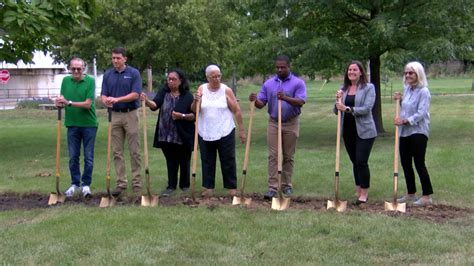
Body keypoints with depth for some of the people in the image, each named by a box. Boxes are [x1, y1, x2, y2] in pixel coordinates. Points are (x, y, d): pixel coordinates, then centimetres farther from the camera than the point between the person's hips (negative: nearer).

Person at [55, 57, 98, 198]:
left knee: (88, 157, 2)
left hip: (89, 124, -3)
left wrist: (69, 102, -22)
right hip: (72, 124, 4)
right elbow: (62, 101, 7)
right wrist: (59, 103, -17)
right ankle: (75, 183, 20)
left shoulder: (90, 81, -9)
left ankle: (86, 184, 12)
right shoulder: (66, 81, 4)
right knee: (73, 156, 8)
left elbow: (88, 104, -15)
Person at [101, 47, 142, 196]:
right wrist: (106, 101, -18)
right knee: (117, 151, 4)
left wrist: (117, 99, -22)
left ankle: (136, 183, 6)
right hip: (114, 115, 4)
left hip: (130, 114, -3)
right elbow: (104, 95, 6)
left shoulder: (133, 73, -3)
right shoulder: (108, 75, 8)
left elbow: (135, 94, -12)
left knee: (134, 151, 0)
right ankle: (121, 183, 10)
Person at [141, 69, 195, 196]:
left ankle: (185, 186, 24)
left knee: (184, 161, 10)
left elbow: (194, 115, -4)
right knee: (171, 161, 10)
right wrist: (147, 101, -35)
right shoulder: (163, 93, 1)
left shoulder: (187, 96, -6)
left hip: (183, 136, -2)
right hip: (166, 135, 2)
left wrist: (182, 116, -20)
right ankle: (171, 186, 19)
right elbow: (155, 104, -15)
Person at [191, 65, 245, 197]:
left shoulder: (226, 90, -4)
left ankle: (232, 187, 10)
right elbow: (193, 110, 2)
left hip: (225, 132, -2)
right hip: (205, 133, 2)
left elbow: (237, 110, -2)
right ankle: (209, 187, 16)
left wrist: (241, 130, -3)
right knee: (207, 161, 7)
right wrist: (195, 101, -19)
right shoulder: (201, 89, 3)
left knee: (228, 160, 3)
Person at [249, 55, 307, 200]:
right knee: (273, 156, -3)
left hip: (291, 124, -2)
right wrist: (255, 100, -22)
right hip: (273, 123, 2)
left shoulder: (298, 83, -4)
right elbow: (261, 103, 1)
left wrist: (286, 98, -33)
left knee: (288, 156, 7)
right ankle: (272, 187, -3)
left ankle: (287, 185, 18)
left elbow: (301, 102, -17)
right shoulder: (268, 83, 5)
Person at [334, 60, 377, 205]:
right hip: (348, 131, 5)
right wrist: (338, 100, -8)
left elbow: (367, 108, -16)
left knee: (361, 161, -8)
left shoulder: (369, 87, -5)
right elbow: (336, 111, 12)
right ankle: (358, 191, 24)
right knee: (355, 162, 13)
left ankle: (364, 193, 4)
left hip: (364, 131, -5)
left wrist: (347, 109, -24)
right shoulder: (343, 89, 10)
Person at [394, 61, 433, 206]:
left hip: (418, 132, -8)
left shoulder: (423, 91, -12)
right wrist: (399, 100, 5)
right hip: (405, 132, 8)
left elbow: (421, 113, -19)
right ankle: (411, 194, 25)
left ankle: (427, 196, 2)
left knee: (419, 163, -6)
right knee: (405, 163, 12)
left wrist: (405, 121, -24)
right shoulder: (407, 89, 11)